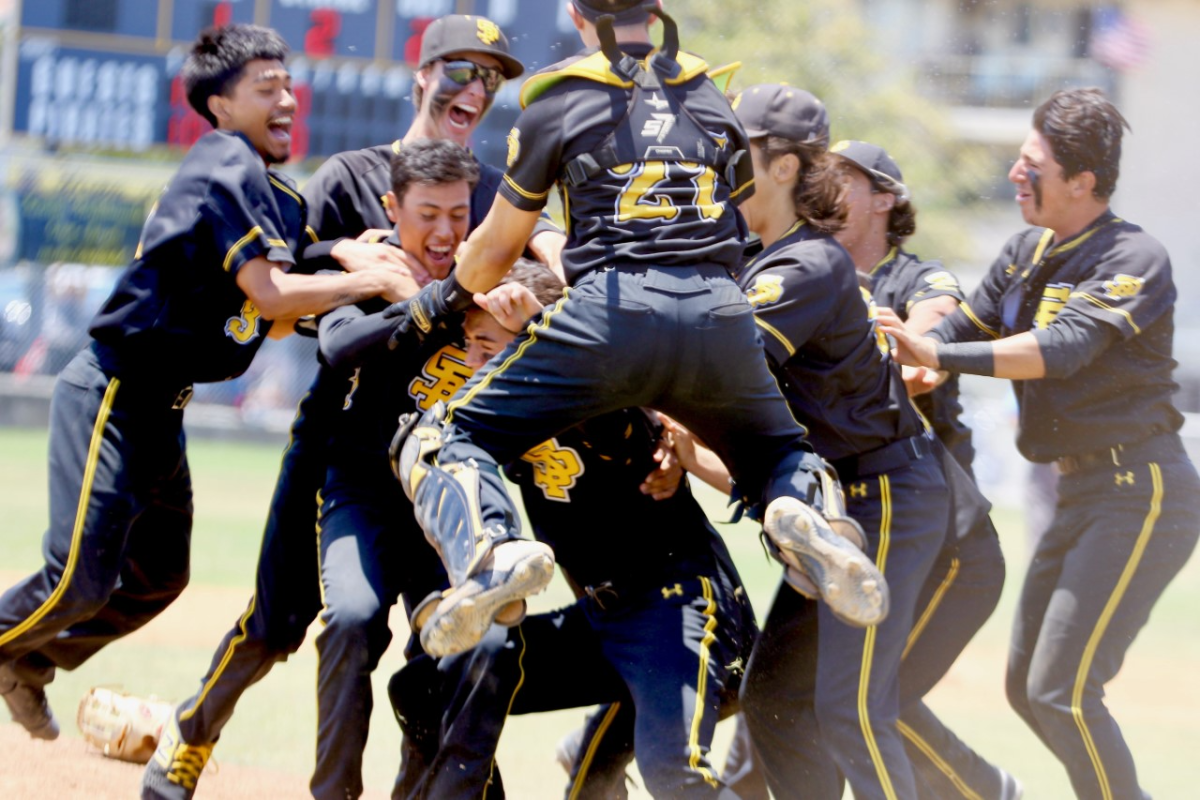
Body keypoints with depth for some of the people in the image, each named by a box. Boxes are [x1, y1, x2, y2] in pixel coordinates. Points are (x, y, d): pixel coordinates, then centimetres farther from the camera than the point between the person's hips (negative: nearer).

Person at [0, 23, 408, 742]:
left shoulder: (285, 197, 13)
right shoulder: (226, 166, -15)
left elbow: (276, 321, 11)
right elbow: (267, 293, -21)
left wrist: (346, 264, -3)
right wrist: (372, 282, -16)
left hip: (162, 410, 10)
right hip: (111, 394, -10)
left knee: (158, 577, 17)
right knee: (84, 580, -15)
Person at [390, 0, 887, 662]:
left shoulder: (556, 101, 12)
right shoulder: (714, 98, 23)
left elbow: (497, 250, 18)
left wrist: (437, 300, 38)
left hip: (611, 310, -3)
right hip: (722, 312, 3)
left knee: (442, 439, 6)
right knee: (780, 452, 29)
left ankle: (490, 552, -29)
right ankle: (800, 512, -10)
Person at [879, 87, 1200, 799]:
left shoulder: (1135, 259, -16)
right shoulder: (1028, 253, 11)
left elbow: (1064, 348, -29)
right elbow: (957, 335, 13)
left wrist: (939, 355, -35)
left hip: (1143, 495, -10)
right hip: (1083, 495, 10)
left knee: (1062, 691, -16)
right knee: (1029, 689, 12)